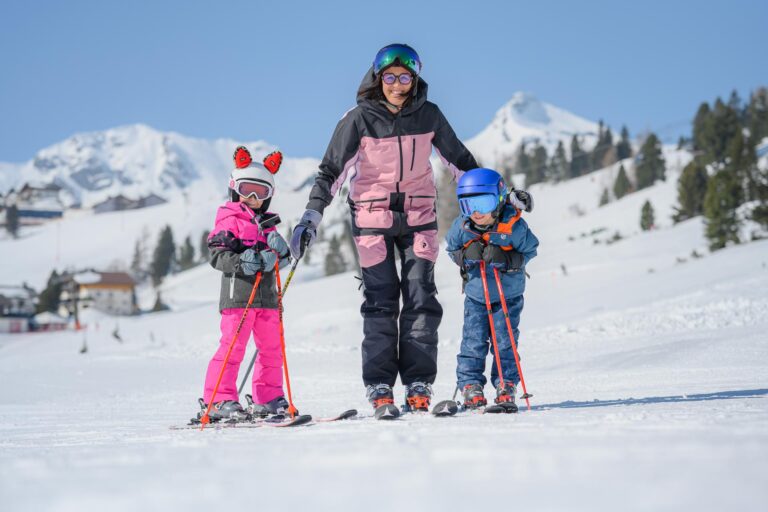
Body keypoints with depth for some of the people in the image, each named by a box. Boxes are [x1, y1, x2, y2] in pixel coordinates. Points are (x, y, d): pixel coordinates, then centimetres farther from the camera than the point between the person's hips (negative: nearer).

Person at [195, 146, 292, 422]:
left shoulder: (267, 224, 21)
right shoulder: (229, 220, 0)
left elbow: (283, 259, 14)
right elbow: (217, 255, -10)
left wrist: (280, 251, -9)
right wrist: (241, 262, -26)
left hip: (266, 296, 7)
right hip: (238, 295, -7)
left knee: (271, 346, 9)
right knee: (233, 345, -10)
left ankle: (268, 398, 19)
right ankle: (219, 400, -7)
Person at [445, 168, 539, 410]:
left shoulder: (514, 227, -21)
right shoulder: (461, 227, -14)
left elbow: (528, 251, -10)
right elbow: (452, 250, 1)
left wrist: (506, 259, -27)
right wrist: (466, 255, -22)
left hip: (509, 294, -1)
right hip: (475, 294, 2)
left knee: (505, 341, -1)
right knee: (473, 342, 0)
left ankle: (506, 385, 10)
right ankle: (470, 385, 9)